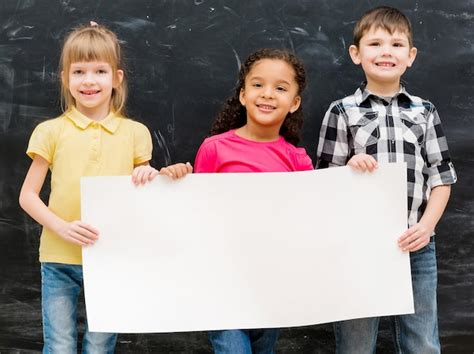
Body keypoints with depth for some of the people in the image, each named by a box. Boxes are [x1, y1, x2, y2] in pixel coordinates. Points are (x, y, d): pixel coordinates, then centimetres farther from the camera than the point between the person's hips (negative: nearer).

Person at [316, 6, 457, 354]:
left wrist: (427, 225, -9)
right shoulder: (343, 112, 2)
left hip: (416, 248, 2)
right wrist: (349, 168, -17)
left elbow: (441, 178, 7)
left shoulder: (425, 112, 8)